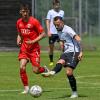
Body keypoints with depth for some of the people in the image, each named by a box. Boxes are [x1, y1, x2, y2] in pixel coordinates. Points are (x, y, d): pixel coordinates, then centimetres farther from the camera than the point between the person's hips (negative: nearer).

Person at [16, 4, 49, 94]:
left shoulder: (34, 21, -12)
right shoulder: (19, 22, 4)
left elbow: (43, 34, -10)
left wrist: (33, 41, -18)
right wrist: (18, 40, -1)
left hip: (34, 48, -4)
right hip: (24, 48, 4)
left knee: (36, 70, -6)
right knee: (22, 67, -14)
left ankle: (44, 69, 30)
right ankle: (26, 88, 0)